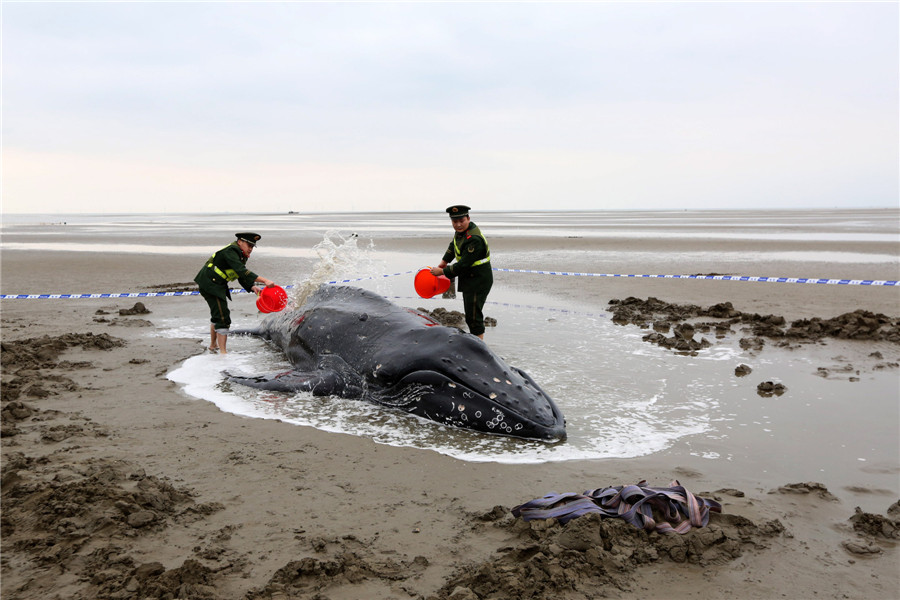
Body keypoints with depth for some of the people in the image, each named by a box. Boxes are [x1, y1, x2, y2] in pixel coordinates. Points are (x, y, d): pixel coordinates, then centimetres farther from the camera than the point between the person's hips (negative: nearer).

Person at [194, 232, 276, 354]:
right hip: (209, 283, -11)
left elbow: (242, 278, 7)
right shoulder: (231, 251, -22)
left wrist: (253, 287, -11)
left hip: (217, 284, 11)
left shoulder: (240, 255, 9)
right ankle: (222, 352, -12)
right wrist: (264, 281, -40)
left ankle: (213, 345, 40)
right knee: (222, 317, -13)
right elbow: (242, 272, -34)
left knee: (217, 314, 24)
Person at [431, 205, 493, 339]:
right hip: (469, 279, 10)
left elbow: (463, 265, -27)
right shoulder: (461, 230, 2)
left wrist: (442, 272, -16)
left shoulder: (474, 239, -28)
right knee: (470, 314, 20)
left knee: (473, 316, -8)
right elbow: (453, 245, 25)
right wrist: (444, 262, 25)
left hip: (479, 281, -10)